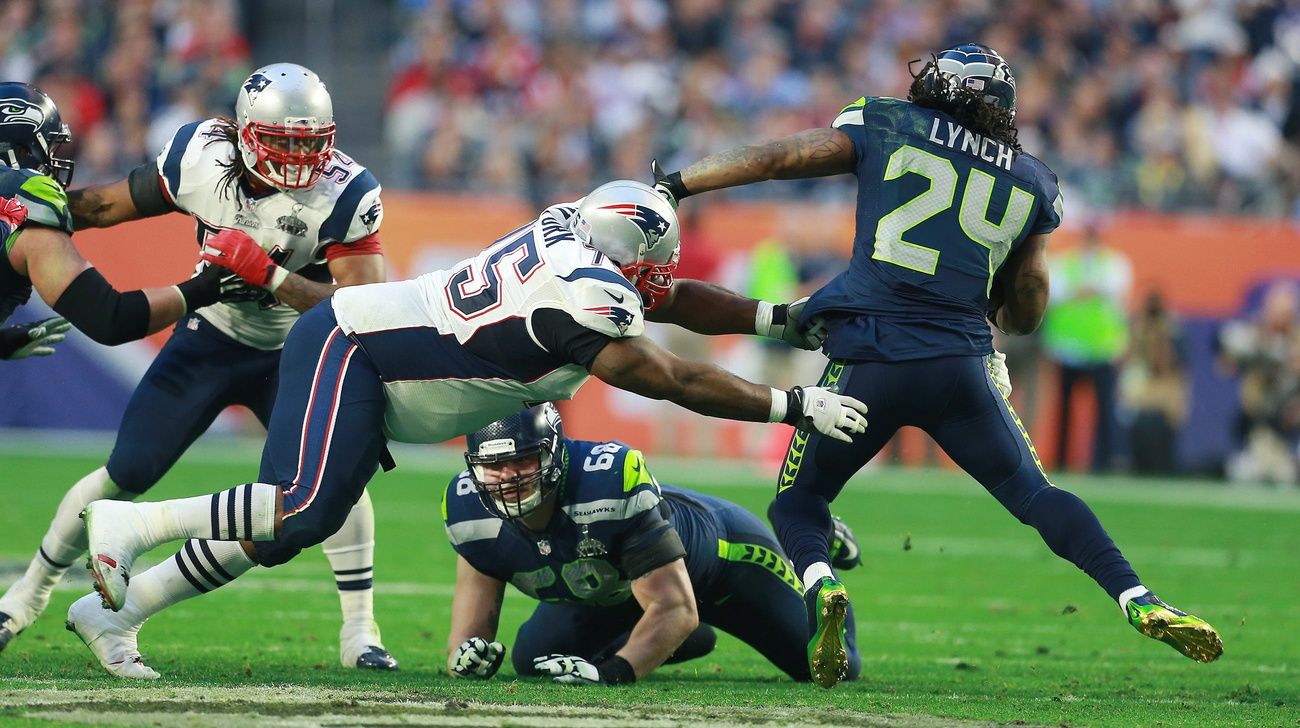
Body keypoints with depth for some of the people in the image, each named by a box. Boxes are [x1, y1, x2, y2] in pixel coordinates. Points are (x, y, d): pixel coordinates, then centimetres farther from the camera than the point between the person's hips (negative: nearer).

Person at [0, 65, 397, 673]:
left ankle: (359, 632, -12)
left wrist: (268, 274, -41)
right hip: (212, 337, 2)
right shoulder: (200, 158, -20)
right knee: (126, 474, -1)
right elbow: (104, 206, -5)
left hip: (294, 351, -2)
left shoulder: (344, 194, -28)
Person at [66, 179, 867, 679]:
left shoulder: (573, 232, 5)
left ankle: (115, 611, 9)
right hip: (346, 347, -10)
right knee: (304, 512, -25)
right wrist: (795, 405, -18)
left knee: (284, 528, 7)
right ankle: (131, 524, -16)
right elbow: (676, 380, -22)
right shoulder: (582, 299, -23)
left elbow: (675, 300, 18)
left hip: (350, 341, 10)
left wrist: (781, 318, 12)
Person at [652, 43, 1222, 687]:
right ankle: (1140, 603, -5)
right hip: (963, 363, 2)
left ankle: (821, 586, -19)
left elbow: (773, 159, 7)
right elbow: (1026, 313, 20)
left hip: (868, 362, -2)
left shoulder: (886, 127, 8)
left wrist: (673, 187, 17)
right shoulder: (1030, 183, 16)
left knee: (797, 500, 12)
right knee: (1036, 494, 12)